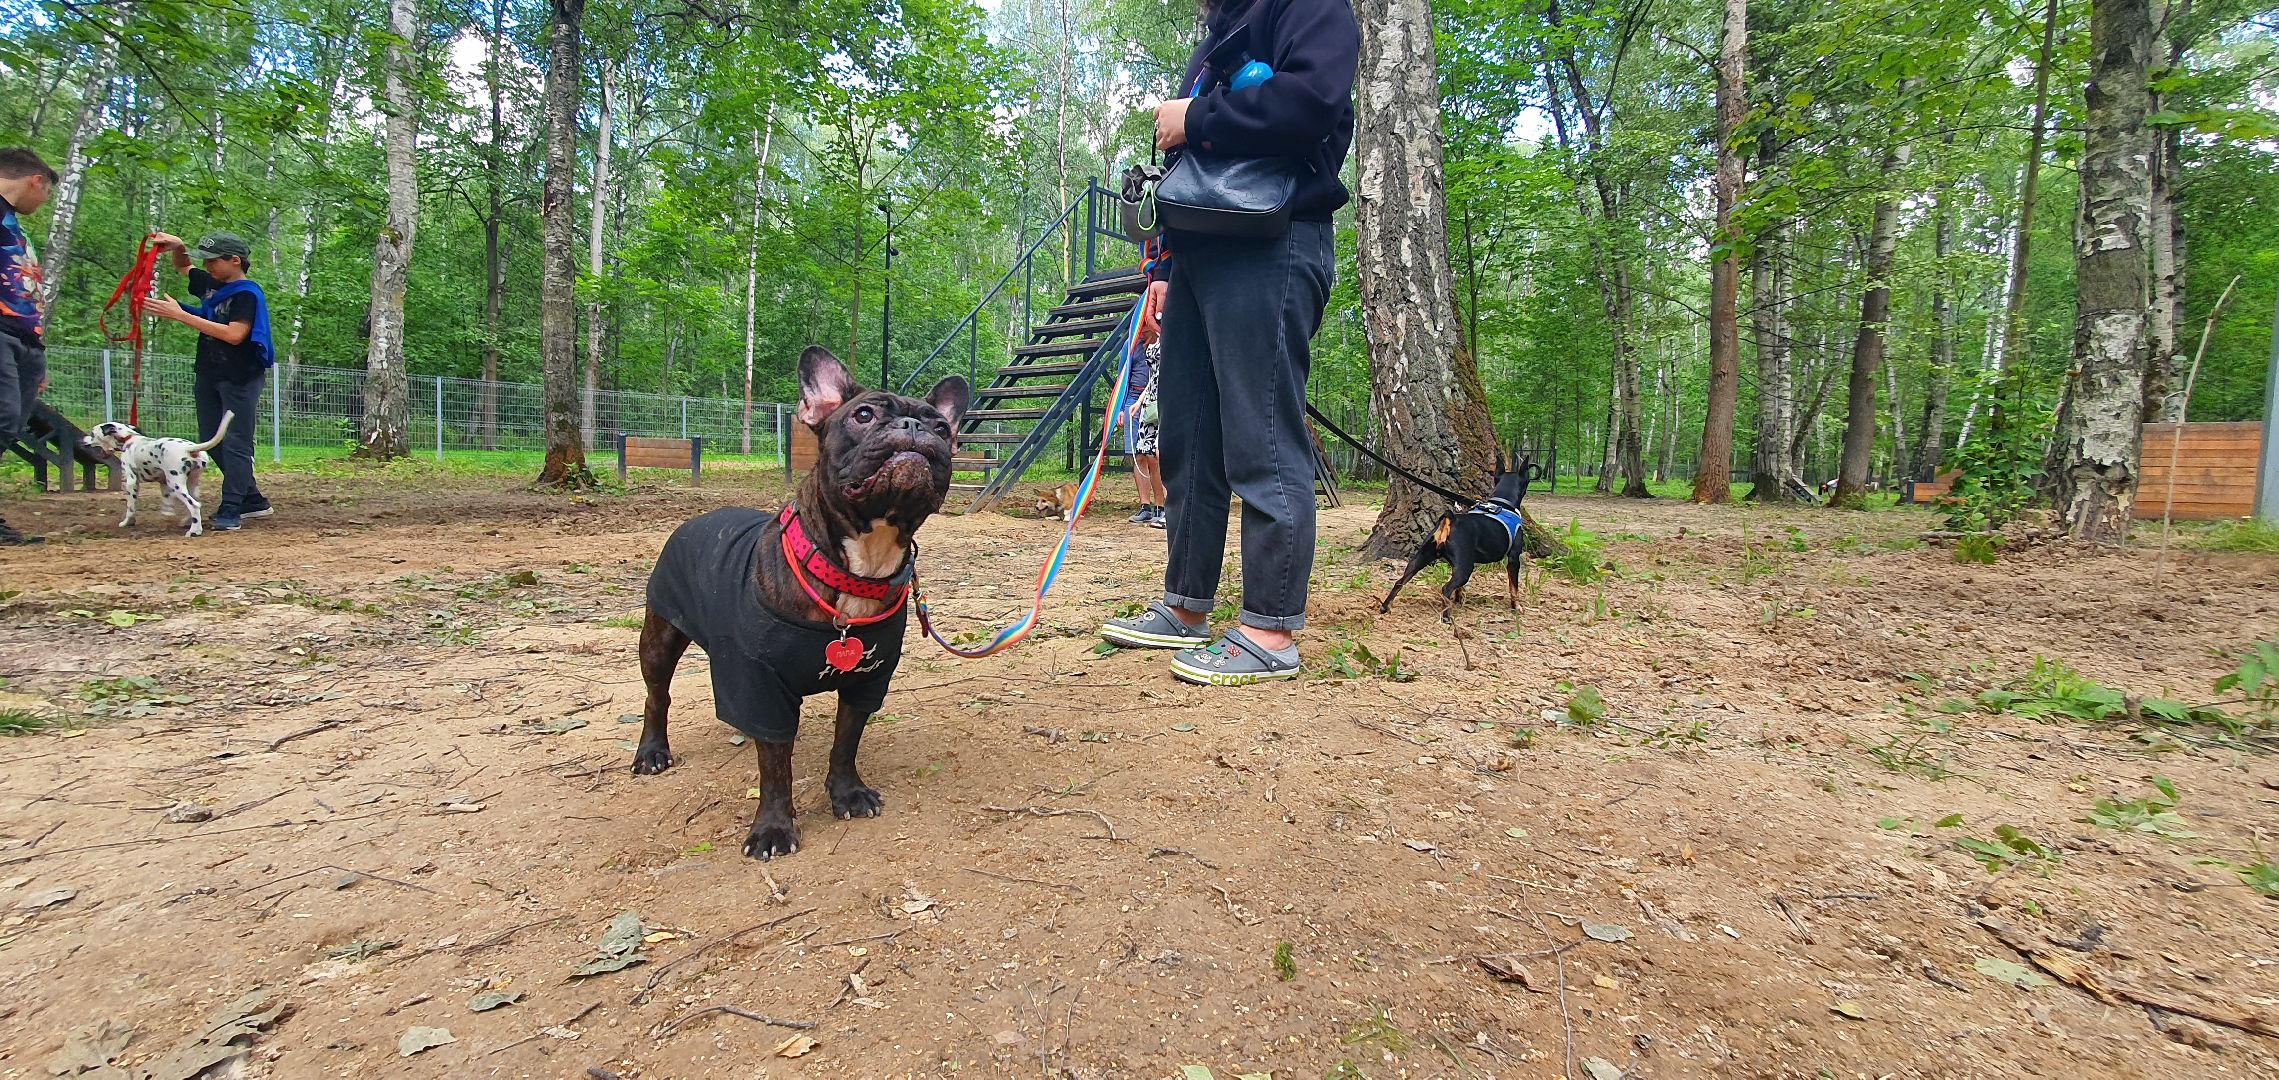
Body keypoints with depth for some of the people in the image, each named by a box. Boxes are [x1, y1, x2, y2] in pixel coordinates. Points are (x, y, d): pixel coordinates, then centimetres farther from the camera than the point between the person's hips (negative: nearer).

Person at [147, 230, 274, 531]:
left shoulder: (248, 294, -12)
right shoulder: (210, 284, 12)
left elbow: (234, 334, -24)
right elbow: (184, 267, 34)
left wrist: (181, 316, -21)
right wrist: (177, 246, 12)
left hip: (240, 378, -9)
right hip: (209, 376, 10)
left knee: (236, 443, -10)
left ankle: (230, 510, -13)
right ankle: (253, 500, 17)